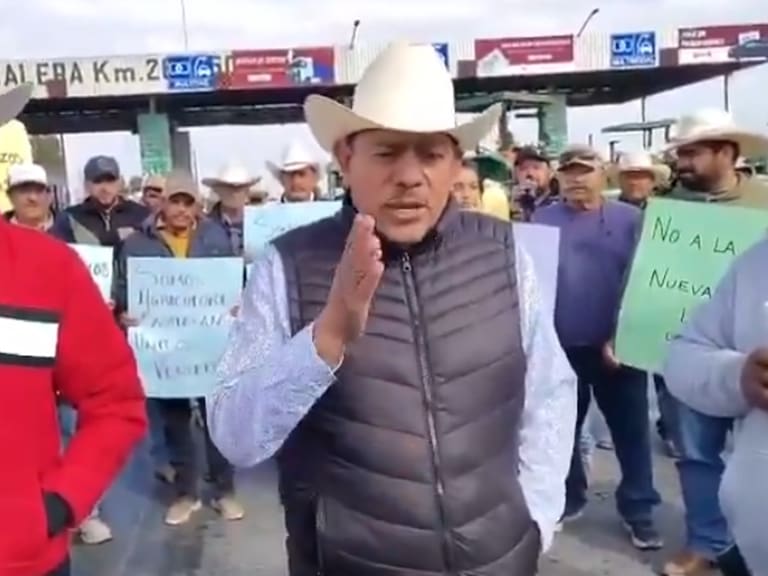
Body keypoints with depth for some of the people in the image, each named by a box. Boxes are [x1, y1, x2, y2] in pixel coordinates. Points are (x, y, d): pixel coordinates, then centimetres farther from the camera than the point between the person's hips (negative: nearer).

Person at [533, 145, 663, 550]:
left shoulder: (630, 219, 0)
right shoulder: (543, 220, 3)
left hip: (615, 346, -1)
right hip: (560, 346, 1)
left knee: (630, 428, 6)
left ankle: (638, 509, 21)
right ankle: (567, 497, 32)